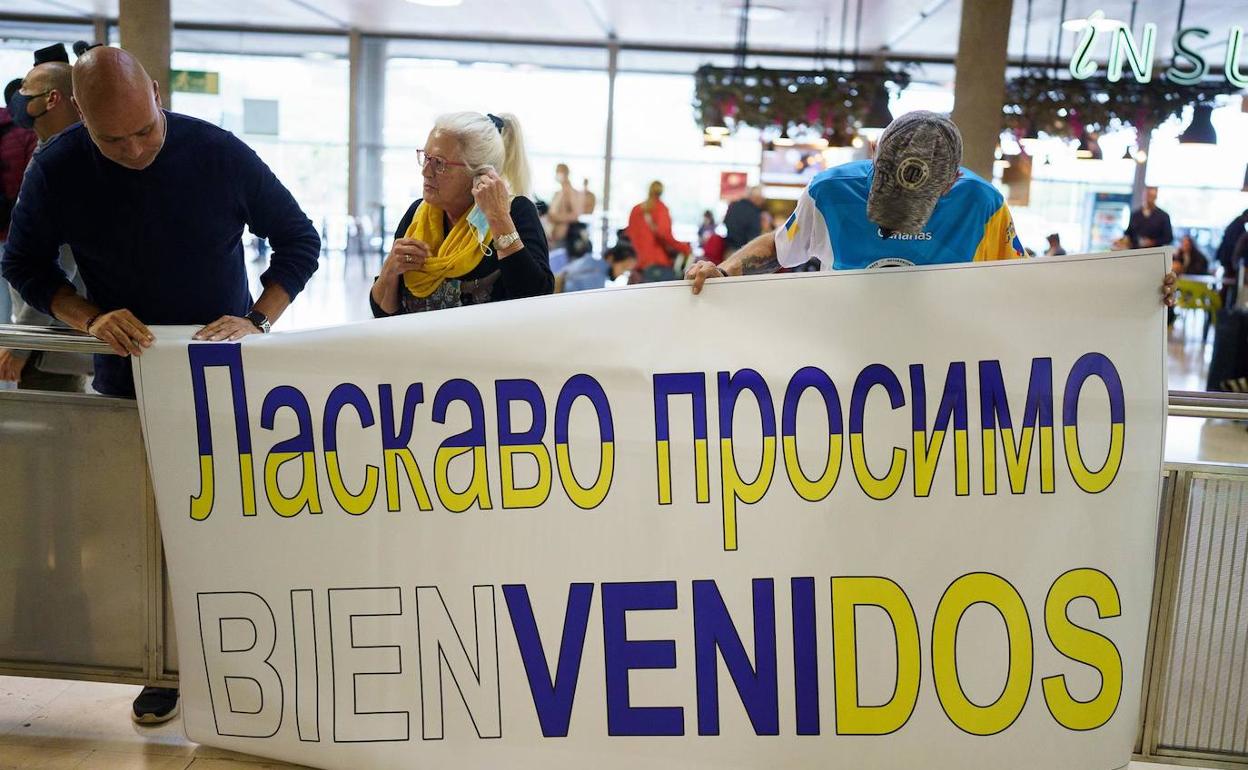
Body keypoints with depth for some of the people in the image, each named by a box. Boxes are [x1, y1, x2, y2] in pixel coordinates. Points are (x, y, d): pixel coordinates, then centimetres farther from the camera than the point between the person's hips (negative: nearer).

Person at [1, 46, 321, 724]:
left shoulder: (218, 153, -15)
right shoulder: (56, 170, -10)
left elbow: (298, 240, -7)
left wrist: (258, 320, -21)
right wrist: (90, 318, -18)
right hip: (130, 374, 2)